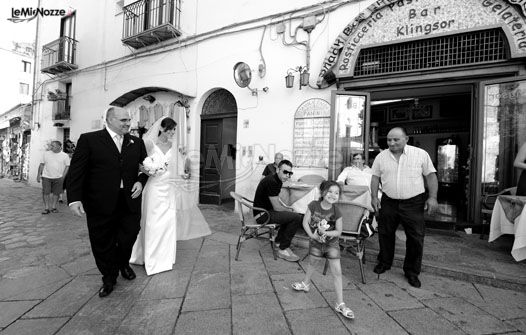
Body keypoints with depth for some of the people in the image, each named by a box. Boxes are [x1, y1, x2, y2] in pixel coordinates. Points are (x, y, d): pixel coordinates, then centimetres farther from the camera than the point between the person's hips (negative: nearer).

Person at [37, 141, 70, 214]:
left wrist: (63, 176, -6)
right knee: (46, 192, -1)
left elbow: (67, 166, 2)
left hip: (58, 178, -1)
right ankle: (46, 208, 8)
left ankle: (53, 207, 18)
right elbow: (42, 164, 10)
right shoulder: (46, 154, 6)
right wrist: (38, 174, 6)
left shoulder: (65, 155, 1)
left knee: (56, 193, 5)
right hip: (46, 177, 1)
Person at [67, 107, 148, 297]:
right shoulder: (89, 139, -2)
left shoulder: (136, 142, 8)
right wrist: (74, 198, -14)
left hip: (130, 201, 3)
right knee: (103, 243, 12)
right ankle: (109, 278, 35)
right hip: (101, 204, -2)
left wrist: (140, 181, -3)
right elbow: (76, 170, -6)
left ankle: (123, 264, 44)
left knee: (129, 235, 12)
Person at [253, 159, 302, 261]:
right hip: (262, 215, -11)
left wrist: (287, 207, 8)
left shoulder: (277, 180, 9)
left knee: (291, 214, 20)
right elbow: (276, 207, -20)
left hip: (267, 210, 11)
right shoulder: (271, 182, -23)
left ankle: (278, 240, 24)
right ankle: (283, 250, -6)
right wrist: (289, 210, -2)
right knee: (296, 217, -18)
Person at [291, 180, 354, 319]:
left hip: (332, 243, -1)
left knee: (337, 272, -3)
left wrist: (325, 233, -27)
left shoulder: (336, 212, -20)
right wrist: (312, 235, -22)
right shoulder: (314, 205, -19)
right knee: (312, 263, 23)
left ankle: (340, 304, 11)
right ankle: (306, 283, 52)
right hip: (315, 241, 1)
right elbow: (305, 222, -12)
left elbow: (338, 231, -12)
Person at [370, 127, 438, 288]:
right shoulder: (381, 156, 2)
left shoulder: (421, 154, -3)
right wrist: (374, 197, -2)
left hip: (413, 203, -1)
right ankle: (384, 262, 33)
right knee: (385, 234, 11)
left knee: (416, 238, 4)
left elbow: (431, 176, 0)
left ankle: (412, 271, 23)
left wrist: (433, 197, -8)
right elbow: (375, 177, 6)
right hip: (388, 202, 2)